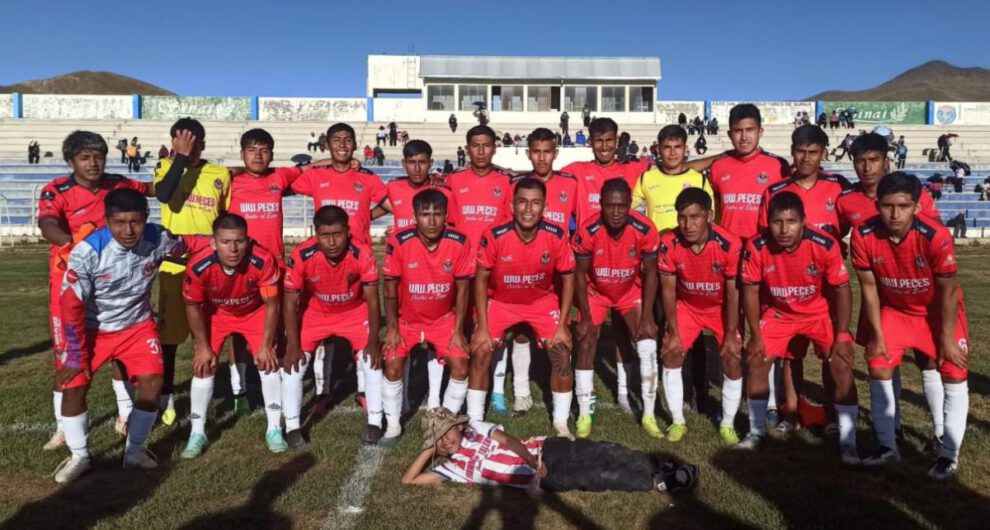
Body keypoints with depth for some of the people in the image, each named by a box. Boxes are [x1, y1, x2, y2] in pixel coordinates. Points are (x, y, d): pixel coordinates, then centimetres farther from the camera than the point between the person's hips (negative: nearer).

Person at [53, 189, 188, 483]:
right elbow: (72, 306, -18)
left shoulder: (158, 238, -22)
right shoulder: (87, 252, -28)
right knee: (73, 387, -10)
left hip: (137, 325, 2)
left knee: (152, 382, -11)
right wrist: (75, 354, -14)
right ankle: (79, 456, 14)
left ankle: (134, 451, 11)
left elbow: (184, 246, 6)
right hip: (92, 328, -1)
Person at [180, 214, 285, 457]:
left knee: (268, 362, -8)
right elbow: (193, 306, -14)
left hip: (255, 312, 0)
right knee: (203, 366, -5)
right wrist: (203, 346, -10)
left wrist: (266, 345, -18)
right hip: (215, 313, 1)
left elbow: (271, 304, -22)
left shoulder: (263, 260, -38)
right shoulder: (198, 266, -35)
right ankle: (197, 433, 12)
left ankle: (274, 429, 6)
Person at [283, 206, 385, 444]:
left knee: (372, 358, -14)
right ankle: (292, 427, 5)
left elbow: (372, 300, -21)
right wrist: (293, 345, -21)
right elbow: (290, 302, -19)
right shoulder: (301, 256, -31)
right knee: (294, 362, -11)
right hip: (315, 313, 1)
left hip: (354, 312, 0)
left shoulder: (362, 254, -31)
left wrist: (373, 341, -24)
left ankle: (374, 423, 1)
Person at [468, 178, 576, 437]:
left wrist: (562, 325, -13)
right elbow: (481, 280, -14)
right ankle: (474, 421, 6)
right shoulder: (494, 236, -27)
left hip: (542, 301, 1)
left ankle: (561, 423, 8)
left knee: (561, 353, -11)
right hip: (500, 301, 0)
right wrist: (482, 327, -17)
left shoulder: (556, 236, -22)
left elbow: (568, 279, -9)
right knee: (480, 352, -11)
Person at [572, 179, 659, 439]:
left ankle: (649, 415, 1)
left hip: (631, 291, 1)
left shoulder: (645, 230, -28)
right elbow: (580, 274, -17)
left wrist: (647, 317, -17)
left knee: (648, 342, -12)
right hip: (595, 292, 0)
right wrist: (585, 318, -15)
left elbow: (650, 273, -15)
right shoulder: (587, 232, -31)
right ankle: (584, 415, 7)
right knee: (586, 345, -7)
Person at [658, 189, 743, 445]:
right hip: (687, 306, 2)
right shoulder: (669, 244, -27)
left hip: (721, 307, -1)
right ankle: (677, 421, 10)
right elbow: (668, 290, -15)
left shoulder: (729, 244, -31)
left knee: (733, 360, -8)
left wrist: (731, 335, -16)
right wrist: (673, 332, -13)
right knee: (671, 355, -6)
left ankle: (727, 424, 13)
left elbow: (733, 293, -20)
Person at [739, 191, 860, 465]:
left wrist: (842, 335, -17)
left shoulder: (825, 245, -28)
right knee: (757, 360, -5)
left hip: (820, 311, -1)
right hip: (779, 312, 2)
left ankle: (847, 441, 2)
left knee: (841, 365, -13)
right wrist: (755, 335, -12)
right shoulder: (756, 248, -25)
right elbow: (750, 291, -12)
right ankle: (757, 430, 14)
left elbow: (841, 290, -16)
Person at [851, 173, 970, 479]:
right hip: (894, 309, 2)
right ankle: (887, 446, 15)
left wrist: (947, 339, -14)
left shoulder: (936, 237, -33)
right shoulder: (864, 236, -27)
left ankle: (949, 453, 11)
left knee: (953, 374, -4)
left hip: (937, 310, -2)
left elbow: (948, 292, -20)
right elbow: (869, 287, -13)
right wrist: (876, 335, -9)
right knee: (879, 370, -2)